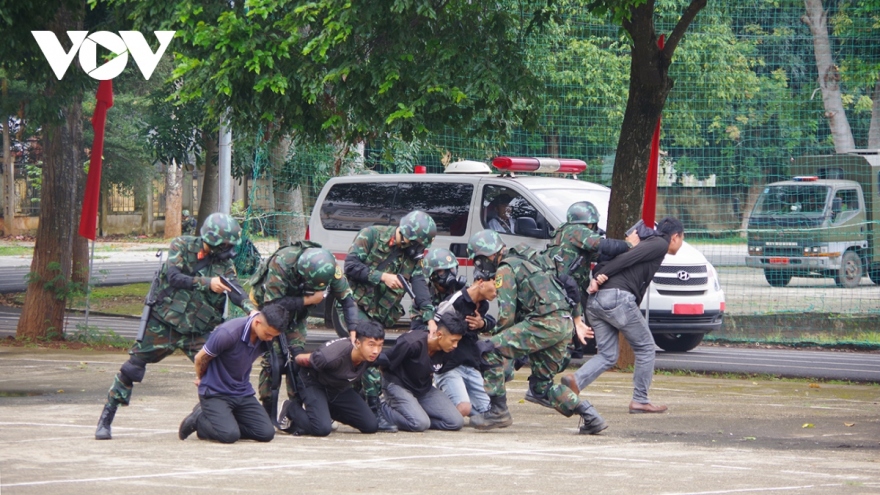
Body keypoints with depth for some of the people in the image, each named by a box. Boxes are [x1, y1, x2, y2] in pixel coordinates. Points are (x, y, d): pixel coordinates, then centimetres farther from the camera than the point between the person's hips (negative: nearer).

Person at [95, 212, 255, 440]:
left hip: (198, 331, 3)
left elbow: (235, 291, -14)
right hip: (162, 325, -3)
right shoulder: (182, 246, -6)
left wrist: (251, 308, -34)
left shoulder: (224, 263, 1)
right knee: (131, 370, -1)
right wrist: (207, 283, -30)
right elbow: (174, 277, -20)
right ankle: (105, 420, 10)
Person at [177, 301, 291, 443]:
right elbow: (201, 358, -9)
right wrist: (200, 378, 10)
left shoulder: (266, 338, -7)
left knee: (266, 433, -8)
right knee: (230, 435, -28)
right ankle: (198, 419, 5)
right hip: (215, 393, -7)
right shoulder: (228, 333, -27)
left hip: (243, 393, 7)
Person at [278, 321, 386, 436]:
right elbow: (300, 359, -19)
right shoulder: (333, 356, -40)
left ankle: (330, 411, 19)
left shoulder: (371, 355, -22)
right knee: (322, 429, -28)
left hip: (340, 388, 6)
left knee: (371, 426, -5)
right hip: (315, 385, -6)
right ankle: (291, 410, 4)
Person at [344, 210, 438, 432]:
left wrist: (429, 317, -15)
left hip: (379, 314, 6)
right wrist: (382, 277, -16)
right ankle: (375, 413, -20)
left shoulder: (411, 255, 9)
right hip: (357, 304, -6)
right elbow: (351, 265, -13)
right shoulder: (371, 235, -6)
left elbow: (420, 286, -3)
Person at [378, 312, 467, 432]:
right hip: (399, 386, -7)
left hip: (424, 390, 7)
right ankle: (386, 409, -4)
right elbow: (383, 364, -17)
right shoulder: (412, 343, -28)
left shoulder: (446, 352, -7)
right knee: (420, 424, -30)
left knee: (456, 422, -9)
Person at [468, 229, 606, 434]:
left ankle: (498, 411, -12)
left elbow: (507, 315, -7)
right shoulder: (520, 263, 30)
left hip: (546, 322, -10)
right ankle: (589, 415, 10)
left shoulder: (505, 270, -1)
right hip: (564, 324, 10)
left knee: (491, 350, -11)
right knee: (540, 385, 18)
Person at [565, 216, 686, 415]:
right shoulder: (660, 245, 5)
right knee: (645, 347, 8)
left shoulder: (647, 244, 29)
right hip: (618, 298, -8)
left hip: (595, 300, 8)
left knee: (607, 355, 9)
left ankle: (576, 382, -14)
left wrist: (596, 278, -2)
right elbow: (627, 258, -9)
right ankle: (640, 401, 10)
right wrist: (601, 275, -12)